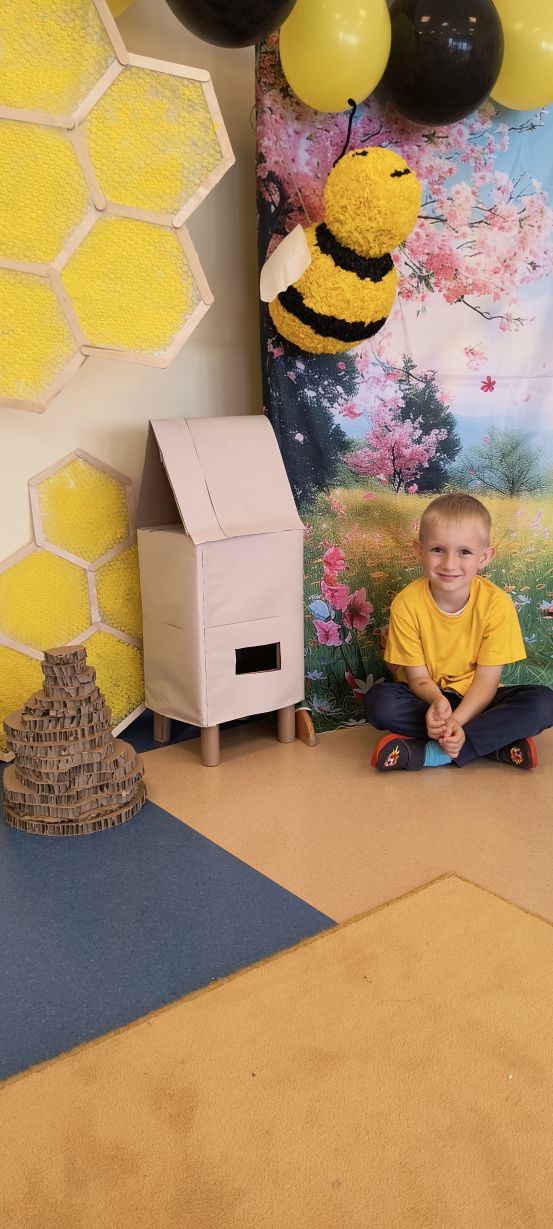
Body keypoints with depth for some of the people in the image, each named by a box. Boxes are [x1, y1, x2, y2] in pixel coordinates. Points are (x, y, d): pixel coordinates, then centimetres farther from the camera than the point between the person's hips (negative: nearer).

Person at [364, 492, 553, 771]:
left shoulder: (497, 604, -16)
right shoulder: (406, 604, -17)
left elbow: (486, 680, -14)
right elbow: (418, 677, -12)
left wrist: (457, 720, -32)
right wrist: (438, 701, -35)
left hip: (474, 700, 1)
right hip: (426, 698, 0)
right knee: (378, 701, -31)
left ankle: (426, 753, -27)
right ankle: (498, 744, -23)